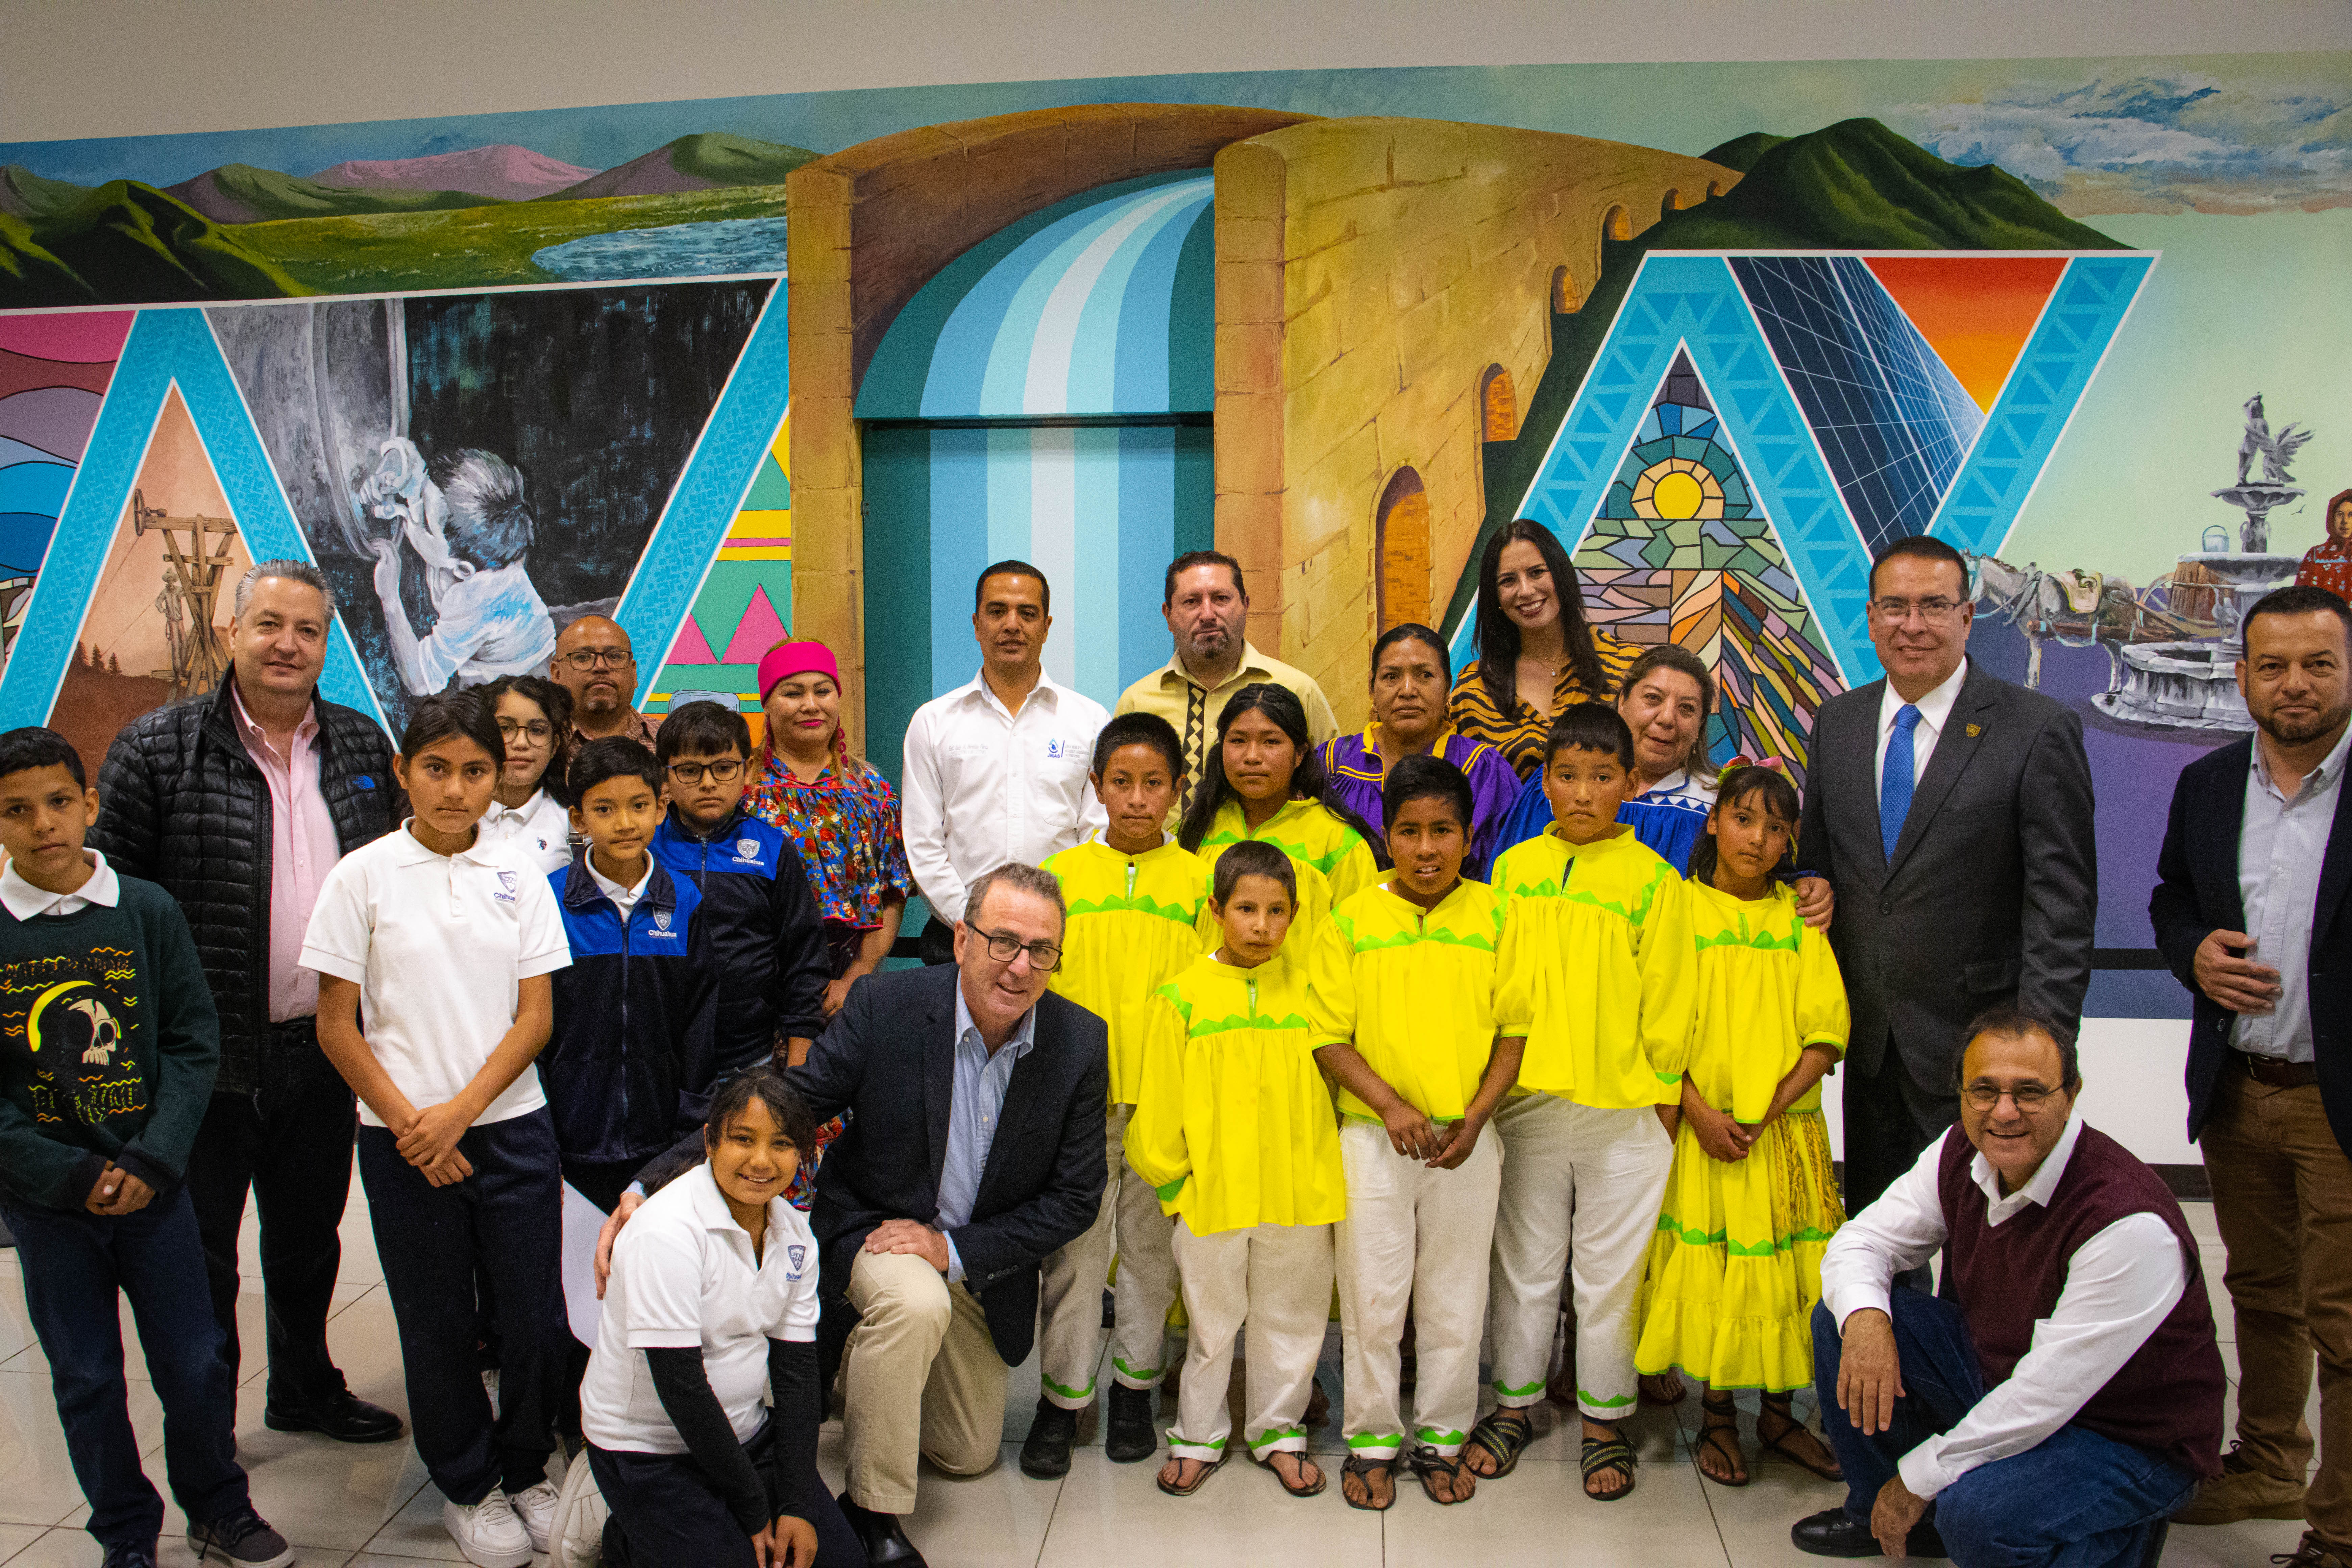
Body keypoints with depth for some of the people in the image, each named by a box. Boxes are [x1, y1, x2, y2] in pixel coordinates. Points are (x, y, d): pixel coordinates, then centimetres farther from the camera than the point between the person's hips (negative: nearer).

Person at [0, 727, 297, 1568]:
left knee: (196, 1366, 7)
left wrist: (152, 1160, -10)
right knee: (87, 1381, 10)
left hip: (153, 1185, 1)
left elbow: (193, 1044, -1)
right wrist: (71, 1177, -12)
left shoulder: (149, 910, -3)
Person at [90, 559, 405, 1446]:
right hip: (210, 1052, -4)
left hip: (324, 1048, 4)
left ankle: (306, 1390, 41)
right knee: (200, 1250, 10)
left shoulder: (363, 747, 4)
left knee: (310, 1235, 21)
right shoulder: (159, 748, -9)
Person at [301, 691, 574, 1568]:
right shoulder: (364, 877, -4)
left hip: (512, 1126, 2)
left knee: (537, 1318, 5)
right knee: (437, 1324, 10)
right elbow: (337, 1027, -2)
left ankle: (526, 1471, 29)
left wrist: (459, 1112, -10)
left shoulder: (518, 879, 2)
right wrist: (410, 1127, -7)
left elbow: (536, 1017, 0)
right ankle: (468, 1489, 30)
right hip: (404, 1138, -1)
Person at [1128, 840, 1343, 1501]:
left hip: (1299, 1194, 2)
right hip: (1211, 1193, -2)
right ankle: (1199, 1435, 32)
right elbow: (1159, 1102, 0)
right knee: (1211, 1321, 13)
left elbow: (1326, 1086, 8)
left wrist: (1325, 1178, 7)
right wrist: (1172, 1180, 0)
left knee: (1292, 1317, 15)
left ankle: (1278, 1430, 34)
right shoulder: (1182, 997, -5)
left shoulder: (1306, 991, 1)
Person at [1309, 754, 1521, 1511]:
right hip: (1372, 1137, -1)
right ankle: (1372, 1440, 24)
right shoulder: (1351, 922, -2)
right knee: (1373, 1296, 7)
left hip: (1467, 1140, 1)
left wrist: (1476, 1116, -9)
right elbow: (1329, 1036, -3)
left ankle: (1442, 1437, 28)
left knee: (1456, 1298, 11)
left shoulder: (1496, 917, 1)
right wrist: (1390, 1107, -14)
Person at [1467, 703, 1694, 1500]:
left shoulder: (1653, 879, -3)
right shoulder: (1513, 869, 5)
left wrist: (1664, 1101, -1)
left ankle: (1605, 1419, 24)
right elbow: (1491, 982, 9)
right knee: (1525, 1261, 14)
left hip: (1623, 1107, -2)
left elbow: (1668, 999, -1)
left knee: (1611, 1269, 8)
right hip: (1526, 1100, 2)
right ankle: (1515, 1402, 30)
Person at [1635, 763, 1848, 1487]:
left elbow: (1826, 1032, 0)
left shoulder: (1800, 917, 5)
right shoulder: (1681, 907, 0)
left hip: (1787, 1131, 2)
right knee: (1708, 1270, 2)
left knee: (1785, 1269, 7)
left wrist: (1768, 1112, -11)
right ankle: (1717, 1418, 18)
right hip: (1704, 1129, -2)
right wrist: (1702, 1113, -14)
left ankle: (1779, 1413, 25)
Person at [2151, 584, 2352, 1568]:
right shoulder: (2207, 785, 6)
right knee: (2262, 1295, 21)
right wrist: (2194, 954, -5)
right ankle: (2269, 1468, 38)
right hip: (2238, 1091, 5)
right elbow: (2171, 898, 16)